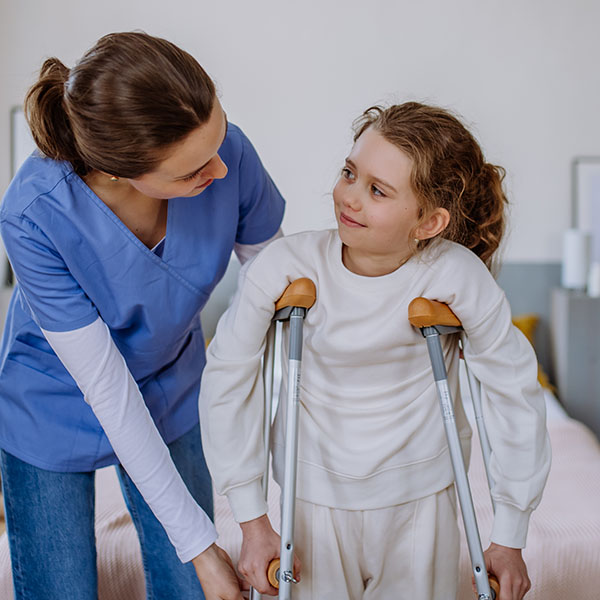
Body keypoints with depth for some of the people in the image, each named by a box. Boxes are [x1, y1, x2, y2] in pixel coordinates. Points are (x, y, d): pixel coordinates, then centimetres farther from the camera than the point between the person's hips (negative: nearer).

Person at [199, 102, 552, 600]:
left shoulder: (458, 276, -23)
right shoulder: (283, 269, -23)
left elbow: (515, 391, -10)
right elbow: (227, 377, -11)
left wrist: (510, 539, -3)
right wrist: (252, 521, -8)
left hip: (421, 500, 1)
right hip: (316, 497, 0)